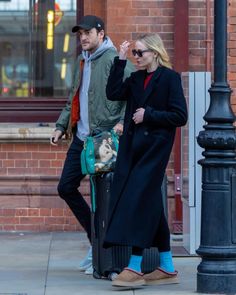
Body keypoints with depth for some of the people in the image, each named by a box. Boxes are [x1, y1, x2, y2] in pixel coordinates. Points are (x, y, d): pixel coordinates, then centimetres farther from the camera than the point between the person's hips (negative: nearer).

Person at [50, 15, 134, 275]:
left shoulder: (114, 60, -10)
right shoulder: (81, 62, 17)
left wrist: (123, 121, -27)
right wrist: (61, 126, 15)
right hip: (81, 137, 9)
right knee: (66, 188, 10)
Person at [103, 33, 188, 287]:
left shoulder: (170, 78, -5)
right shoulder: (136, 78, 14)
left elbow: (180, 116, -9)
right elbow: (113, 93, -2)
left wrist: (149, 115, -14)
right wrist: (120, 60, -3)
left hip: (154, 147, -7)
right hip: (132, 147, 7)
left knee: (139, 199, -12)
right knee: (150, 205, 8)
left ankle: (135, 268, -12)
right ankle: (167, 268, 15)